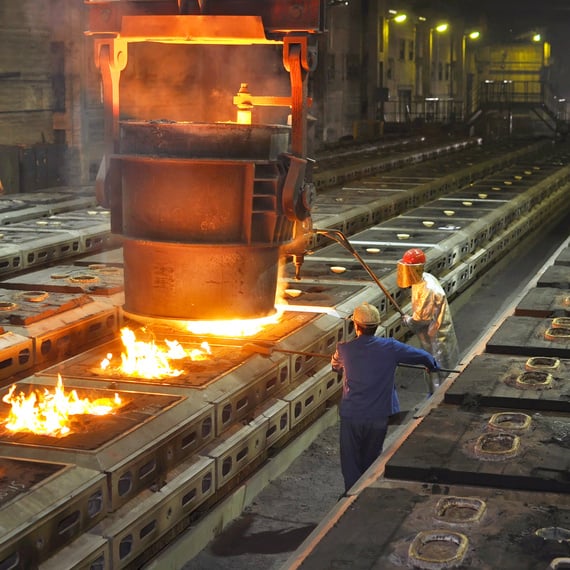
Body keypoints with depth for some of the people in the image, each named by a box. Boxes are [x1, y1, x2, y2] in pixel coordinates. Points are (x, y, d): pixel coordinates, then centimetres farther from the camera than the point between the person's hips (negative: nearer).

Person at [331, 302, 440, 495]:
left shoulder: (344, 349, -10)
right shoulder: (390, 348, -12)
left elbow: (336, 366, 13)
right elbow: (423, 356, -1)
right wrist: (433, 366, 22)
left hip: (351, 415, -1)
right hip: (378, 416, 1)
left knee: (350, 462, 13)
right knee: (371, 459, 21)